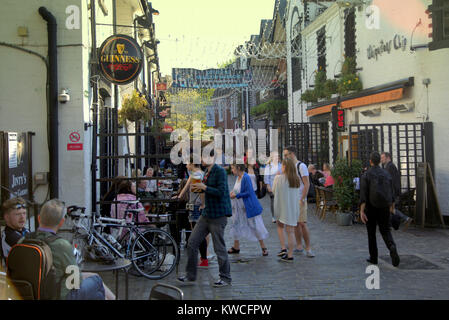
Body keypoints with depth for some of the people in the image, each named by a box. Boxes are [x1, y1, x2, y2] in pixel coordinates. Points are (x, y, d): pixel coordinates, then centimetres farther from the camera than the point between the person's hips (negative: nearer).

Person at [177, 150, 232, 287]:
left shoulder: (220, 171, -14)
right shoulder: (207, 172, 13)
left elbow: (221, 192, -23)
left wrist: (204, 187, -18)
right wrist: (198, 187, 7)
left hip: (218, 215, -9)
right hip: (206, 214, 9)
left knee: (219, 248, 0)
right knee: (192, 243, 6)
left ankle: (226, 278, 16)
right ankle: (190, 276, 16)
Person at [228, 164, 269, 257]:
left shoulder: (246, 178, -20)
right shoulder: (238, 177, 5)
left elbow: (249, 192, -23)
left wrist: (236, 195, -19)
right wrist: (233, 192, 0)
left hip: (249, 207, -9)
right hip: (238, 207, 9)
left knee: (255, 226, 0)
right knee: (236, 225, 13)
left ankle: (263, 247, 13)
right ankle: (236, 247, 27)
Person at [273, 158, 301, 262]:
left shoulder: (279, 178, -12)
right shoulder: (297, 179, 1)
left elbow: (274, 191, 1)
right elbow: (297, 193, 8)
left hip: (282, 207, -3)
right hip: (294, 208, 3)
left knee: (280, 226, 21)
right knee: (291, 231, 6)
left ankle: (283, 248, 10)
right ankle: (290, 255, 9)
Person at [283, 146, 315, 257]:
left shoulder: (301, 166, -9)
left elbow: (306, 184, -13)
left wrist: (302, 200, -17)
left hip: (299, 200, -7)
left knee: (302, 223, -9)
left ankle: (308, 248, -2)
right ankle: (299, 246, 15)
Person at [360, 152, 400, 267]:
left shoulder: (366, 175, -9)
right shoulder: (386, 174, 4)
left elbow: (363, 194, -16)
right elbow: (391, 193, 10)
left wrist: (361, 211, -17)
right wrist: (392, 207, 24)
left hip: (371, 208, -2)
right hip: (384, 208, 3)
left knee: (371, 233, 12)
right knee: (385, 231, 10)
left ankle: (373, 258, 18)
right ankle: (392, 248, -20)